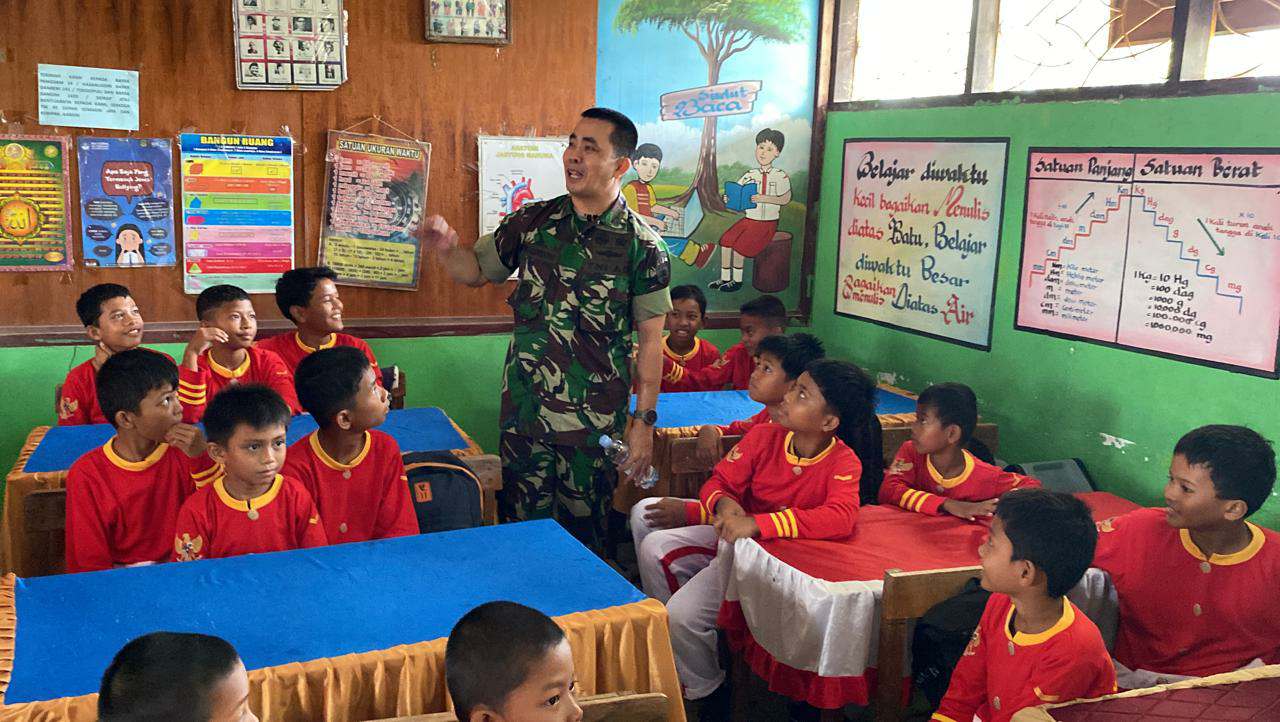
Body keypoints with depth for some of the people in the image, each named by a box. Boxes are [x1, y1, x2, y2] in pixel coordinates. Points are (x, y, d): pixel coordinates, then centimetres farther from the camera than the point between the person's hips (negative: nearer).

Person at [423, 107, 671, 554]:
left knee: (585, 534, 9)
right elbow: (477, 270, 13)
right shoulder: (532, 222, 3)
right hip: (523, 412, 3)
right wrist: (446, 248, -10)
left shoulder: (642, 245, -6)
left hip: (595, 422, -2)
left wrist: (645, 421, -6)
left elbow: (651, 340, -4)